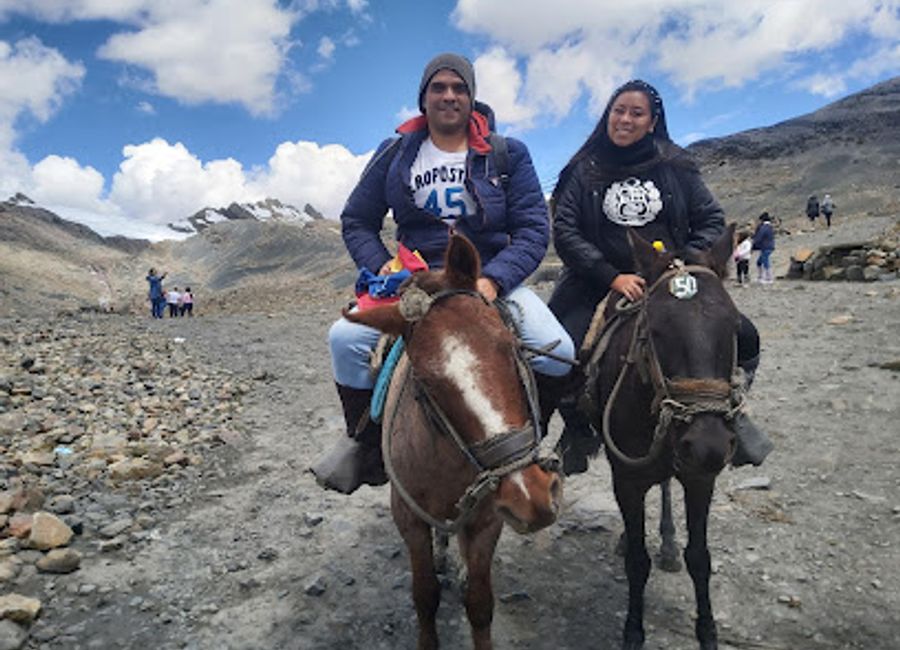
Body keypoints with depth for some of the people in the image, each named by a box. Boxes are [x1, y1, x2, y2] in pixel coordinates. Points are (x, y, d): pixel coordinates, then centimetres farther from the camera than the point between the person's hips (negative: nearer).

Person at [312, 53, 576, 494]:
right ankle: (366, 440, 3)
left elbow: (533, 229, -1)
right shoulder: (395, 154, 8)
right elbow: (356, 222, 12)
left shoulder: (508, 155, 4)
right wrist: (380, 266, -9)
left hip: (493, 279, 0)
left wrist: (493, 279, -19)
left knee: (558, 352, -25)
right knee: (345, 338, -24)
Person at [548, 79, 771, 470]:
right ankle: (578, 431, 7)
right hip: (600, 287, -2)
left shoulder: (675, 167, 10)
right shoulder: (585, 171, 5)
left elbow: (711, 221, 9)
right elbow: (565, 232, -5)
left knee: (744, 338, -11)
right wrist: (613, 277, -16)